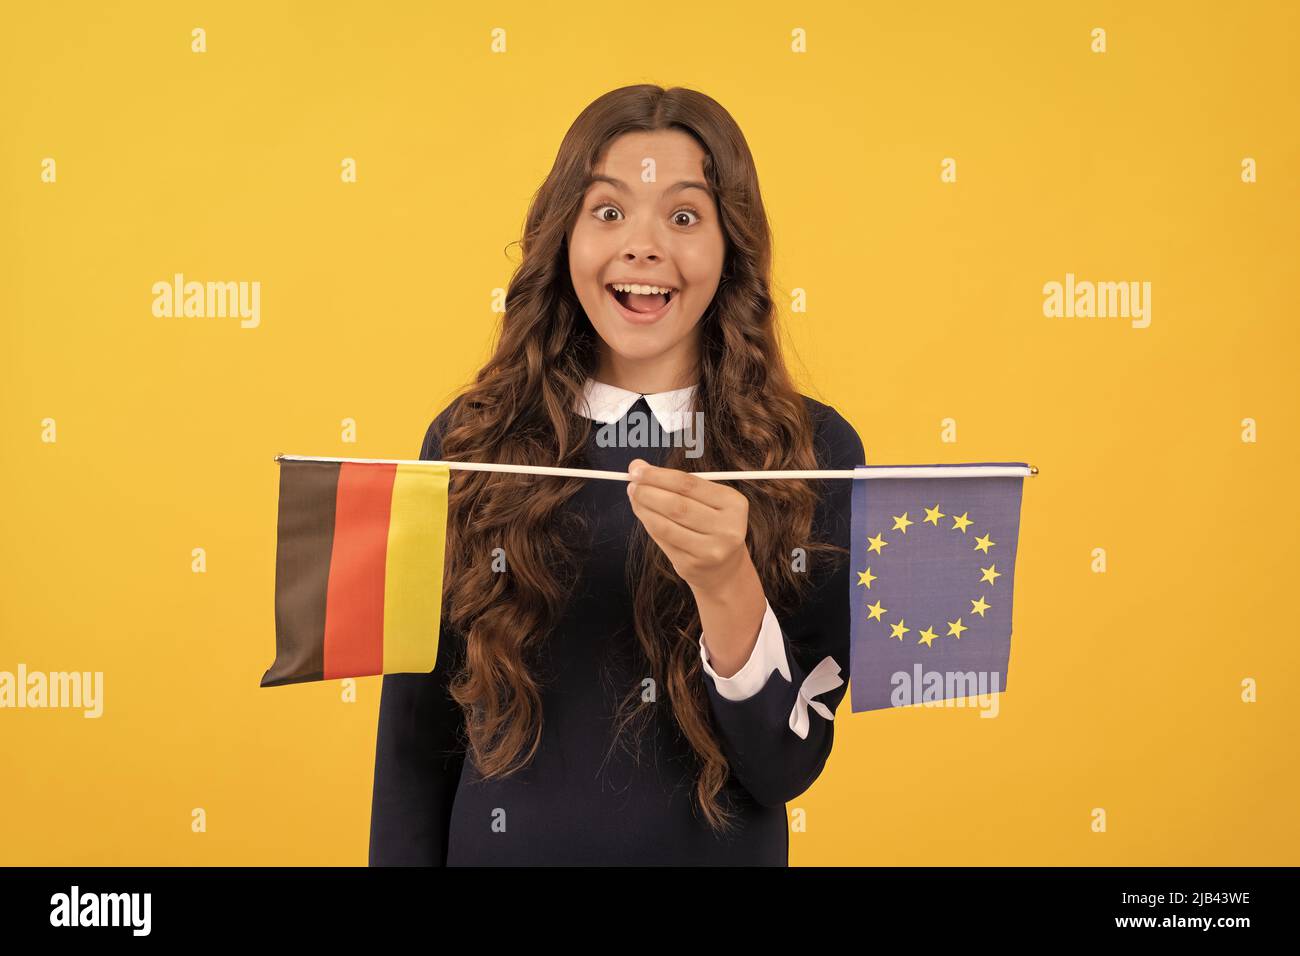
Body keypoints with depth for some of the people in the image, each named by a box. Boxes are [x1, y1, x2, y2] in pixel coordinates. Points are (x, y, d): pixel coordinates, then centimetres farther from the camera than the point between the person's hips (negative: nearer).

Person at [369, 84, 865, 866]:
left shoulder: (817, 453, -10)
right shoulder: (468, 442, -8)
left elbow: (786, 768, -13)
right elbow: (416, 732, -3)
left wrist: (728, 588, -27)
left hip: (719, 848, 0)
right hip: (498, 845, 1)